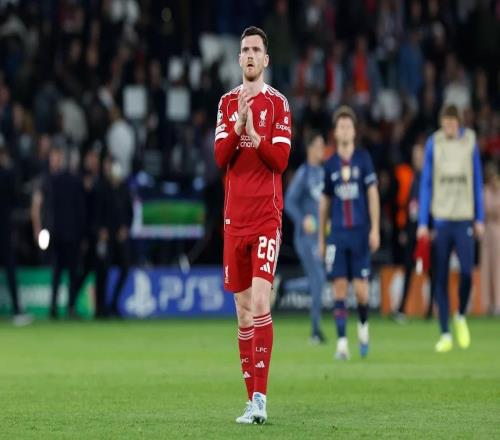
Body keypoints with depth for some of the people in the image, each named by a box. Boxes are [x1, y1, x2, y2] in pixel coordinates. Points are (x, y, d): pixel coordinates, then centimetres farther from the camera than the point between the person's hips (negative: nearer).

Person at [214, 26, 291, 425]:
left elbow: (280, 160, -8)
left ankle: (261, 397, -18)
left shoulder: (278, 103, 0)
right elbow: (220, 157, 0)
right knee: (243, 310, 6)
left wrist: (252, 130, -20)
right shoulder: (228, 103, 11)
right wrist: (238, 123, -15)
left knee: (259, 302, -16)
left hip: (267, 215, -4)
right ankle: (251, 399, 11)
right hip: (235, 216, 4)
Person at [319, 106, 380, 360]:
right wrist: (321, 239, 15)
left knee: (360, 289, -3)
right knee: (339, 287, -6)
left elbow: (373, 195, 1)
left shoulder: (363, 159, 3)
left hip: (360, 231, -1)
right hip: (337, 233, 1)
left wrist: (375, 229, -8)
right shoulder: (330, 165, 8)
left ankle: (363, 326, 26)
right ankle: (342, 342, -5)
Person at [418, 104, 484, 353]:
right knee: (441, 277, 1)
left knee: (467, 272, -11)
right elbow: (426, 183, 5)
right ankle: (445, 334, 7)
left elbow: (477, 182, 10)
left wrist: (479, 219, 8)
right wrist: (423, 222, 0)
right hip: (441, 218, 0)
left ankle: (461, 317, 17)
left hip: (464, 217, 0)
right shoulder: (434, 144, 2)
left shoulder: (470, 142, 4)